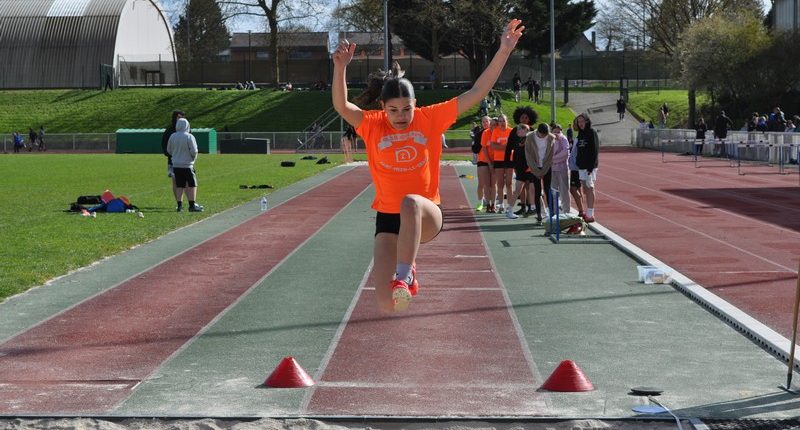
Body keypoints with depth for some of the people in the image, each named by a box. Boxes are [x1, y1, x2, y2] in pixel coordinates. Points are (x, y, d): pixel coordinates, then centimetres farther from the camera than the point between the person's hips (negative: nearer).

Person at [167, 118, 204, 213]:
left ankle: (179, 205, 11)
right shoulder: (189, 137, -12)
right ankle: (192, 205, -2)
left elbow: (169, 150, 10)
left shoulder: (172, 137, 1)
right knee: (192, 184, 1)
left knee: (179, 186, 10)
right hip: (187, 165, -5)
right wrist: (194, 158, 5)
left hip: (176, 165, 5)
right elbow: (194, 151, -15)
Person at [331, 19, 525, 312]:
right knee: (386, 302, -7)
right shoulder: (373, 126, -3)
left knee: (410, 202, -41)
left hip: (427, 216, -2)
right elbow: (341, 106, -21)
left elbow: (476, 94, -6)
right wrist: (340, 67, -36)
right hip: (388, 218, 2)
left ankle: (405, 275, -32)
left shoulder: (429, 119, -4)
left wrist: (503, 52, -14)